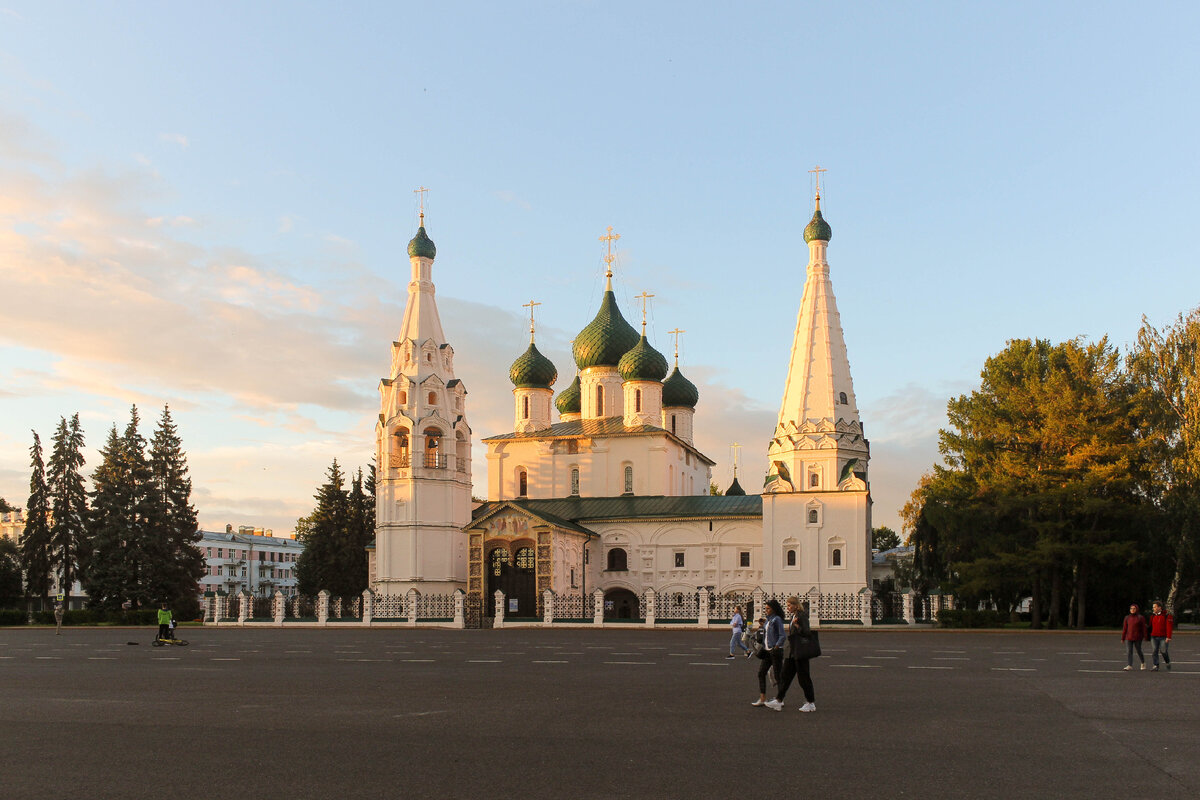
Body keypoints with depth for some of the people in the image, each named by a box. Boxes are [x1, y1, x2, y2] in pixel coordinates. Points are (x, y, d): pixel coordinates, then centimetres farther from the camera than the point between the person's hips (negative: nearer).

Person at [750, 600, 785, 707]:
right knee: (761, 672, 4)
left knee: (777, 675, -2)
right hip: (767, 650, 9)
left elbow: (782, 636, -16)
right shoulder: (768, 620, 14)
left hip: (776, 650, -9)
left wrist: (776, 647, -23)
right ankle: (762, 699, 7)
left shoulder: (777, 619, -11)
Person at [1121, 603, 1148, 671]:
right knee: (1128, 652, -6)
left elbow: (1144, 628, -2)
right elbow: (1124, 628, 10)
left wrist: (1145, 636, -7)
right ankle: (1130, 665, -7)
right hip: (1128, 638, 3)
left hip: (1137, 638, -3)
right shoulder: (1127, 617, 9)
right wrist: (1122, 638, 9)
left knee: (1139, 651, 8)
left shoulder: (1140, 617, -1)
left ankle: (1143, 663, 32)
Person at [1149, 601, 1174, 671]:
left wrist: (1168, 637, -19)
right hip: (1154, 637, 5)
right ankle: (1156, 666, 1)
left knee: (1164, 651, -3)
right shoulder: (1153, 615, 11)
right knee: (1155, 651, -1)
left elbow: (1169, 627, -12)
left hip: (1163, 637, -5)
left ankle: (1168, 663, 23)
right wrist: (1149, 635, 15)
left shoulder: (1167, 615, -7)